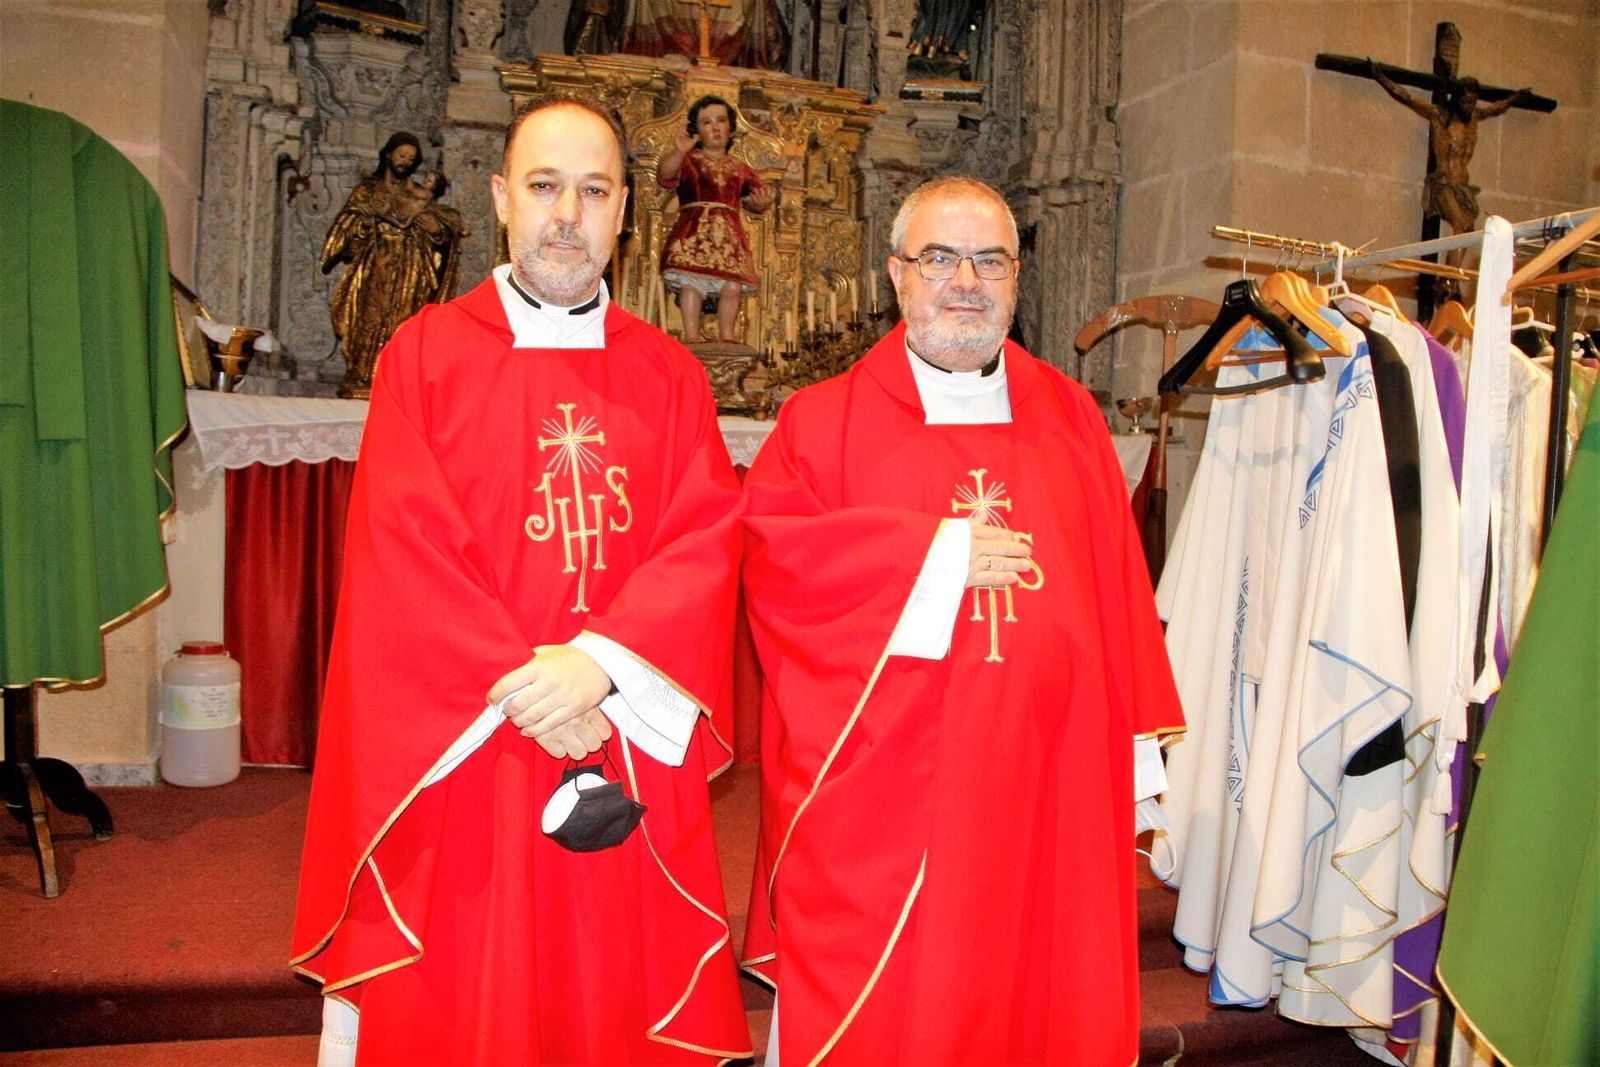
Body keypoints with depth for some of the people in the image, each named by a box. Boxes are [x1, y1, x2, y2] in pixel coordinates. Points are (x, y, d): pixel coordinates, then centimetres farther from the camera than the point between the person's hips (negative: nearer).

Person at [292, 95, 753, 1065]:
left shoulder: (671, 377, 7)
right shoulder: (426, 355, 1)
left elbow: (709, 538, -4)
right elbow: (402, 547, -7)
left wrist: (600, 663, -19)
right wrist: (523, 691, -15)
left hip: (633, 755, 2)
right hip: (458, 755, -1)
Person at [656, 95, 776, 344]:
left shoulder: (740, 168, 20)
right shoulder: (689, 161, 9)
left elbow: (753, 202, 17)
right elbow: (665, 174, -11)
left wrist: (762, 202, -8)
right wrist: (679, 152, -30)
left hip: (729, 233, 3)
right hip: (694, 231, -3)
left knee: (733, 285, -6)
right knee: (691, 281, -13)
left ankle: (726, 335, 5)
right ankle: (691, 335, -8)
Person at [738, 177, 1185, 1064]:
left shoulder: (1069, 417, 11)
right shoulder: (827, 419, 2)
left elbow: (1119, 588, 8)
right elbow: (766, 544, -12)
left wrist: (1133, 752, 5)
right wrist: (935, 551, -13)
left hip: (1043, 792, 3)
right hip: (874, 807, -2)